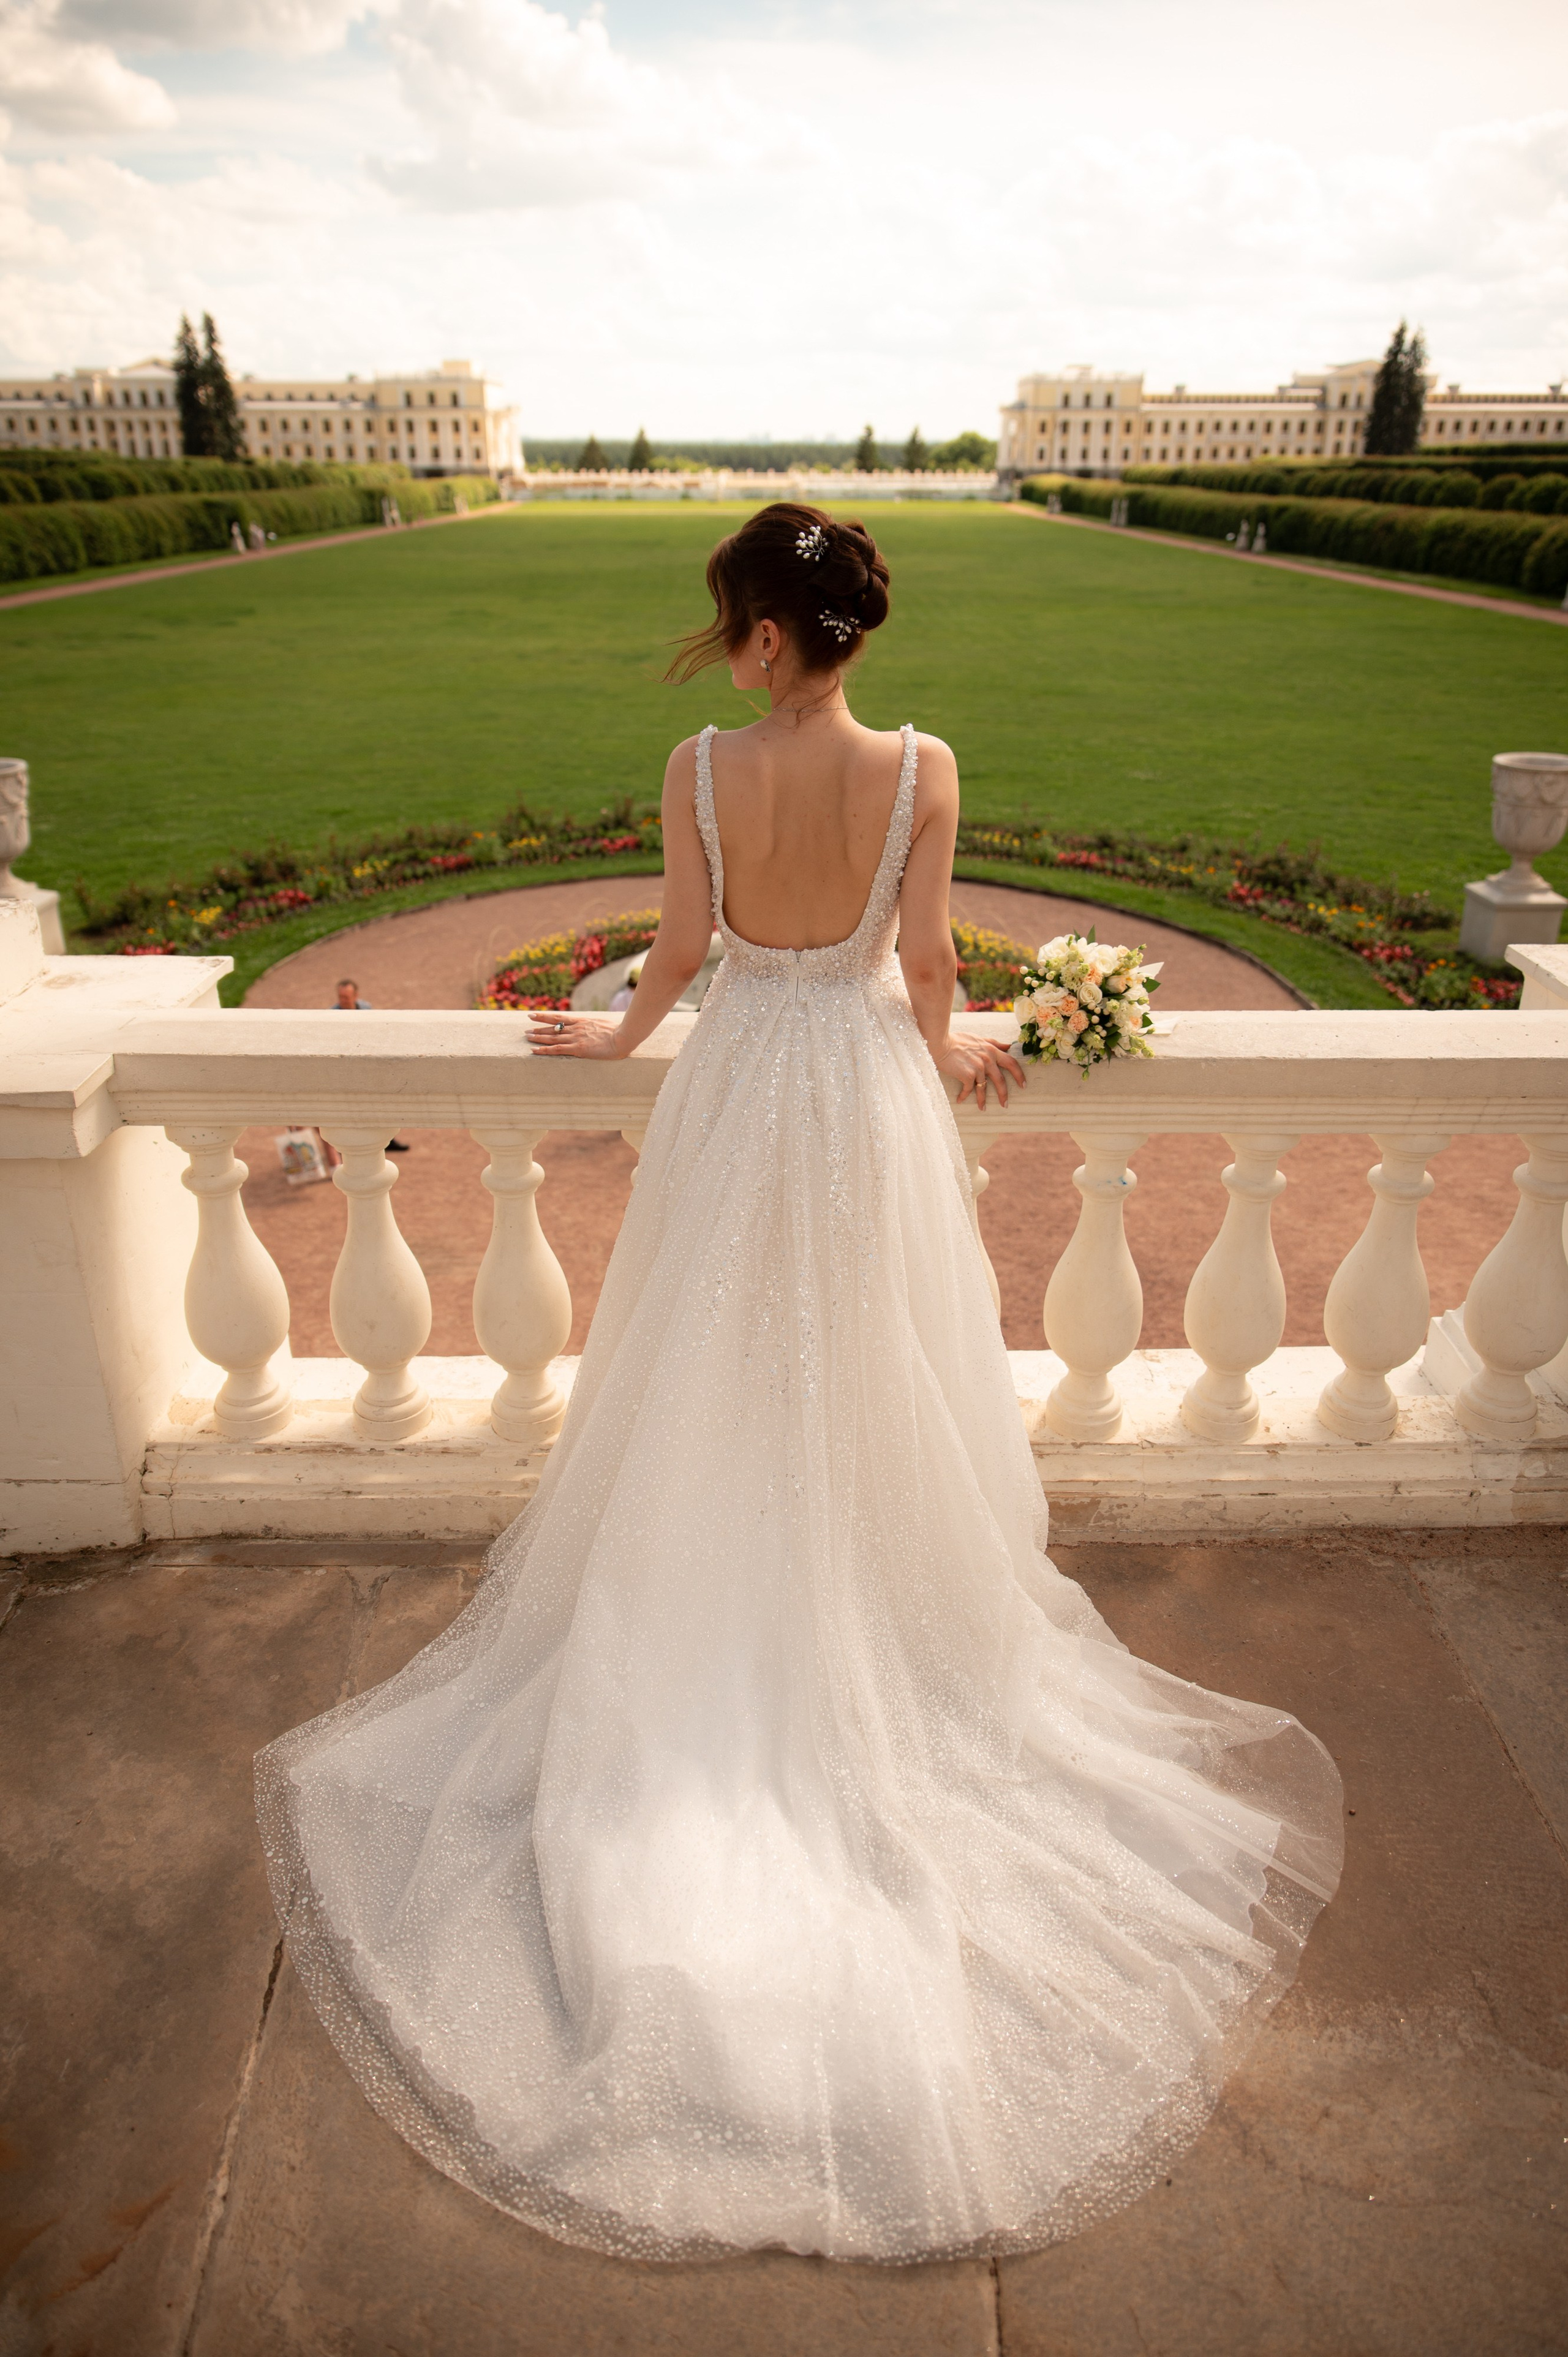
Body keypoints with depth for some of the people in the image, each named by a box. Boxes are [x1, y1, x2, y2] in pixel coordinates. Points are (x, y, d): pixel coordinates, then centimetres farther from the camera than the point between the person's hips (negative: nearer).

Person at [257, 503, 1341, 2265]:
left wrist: (620, 1036, 15)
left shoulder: (701, 769, -11)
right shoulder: (921, 769, -10)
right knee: (871, 1389, 16)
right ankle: (882, 1651, 32)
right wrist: (947, 1060, 14)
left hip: (739, 1084, 0)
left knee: (716, 1383, 15)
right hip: (870, 1086, 0)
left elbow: (682, 946, -5)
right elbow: (924, 957, -6)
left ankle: (711, 1666, 29)